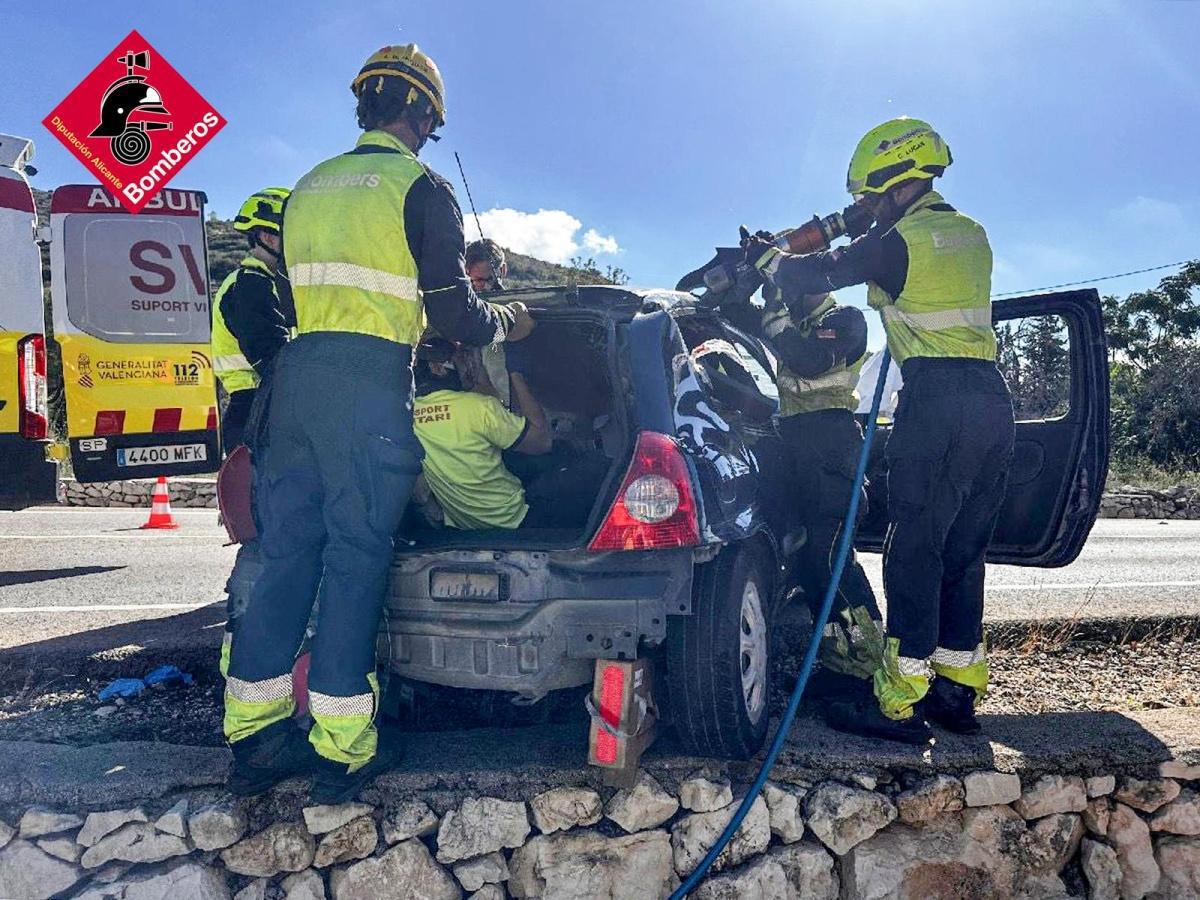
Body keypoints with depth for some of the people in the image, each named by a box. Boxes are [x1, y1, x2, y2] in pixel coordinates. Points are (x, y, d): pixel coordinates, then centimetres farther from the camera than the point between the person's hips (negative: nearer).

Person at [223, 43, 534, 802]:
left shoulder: (311, 186, 20)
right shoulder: (422, 187, 0)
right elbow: (454, 313, -5)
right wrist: (507, 323, 16)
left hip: (298, 369, 6)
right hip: (371, 378, -6)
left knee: (288, 550, 9)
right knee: (357, 555, -2)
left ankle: (254, 737, 15)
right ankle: (342, 750, 3)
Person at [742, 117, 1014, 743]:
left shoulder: (900, 239, -3)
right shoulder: (970, 235, 20)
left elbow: (815, 276, 1)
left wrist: (763, 254, 20)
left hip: (938, 400, -8)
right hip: (994, 400, 8)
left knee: (914, 548, -7)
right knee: (962, 552, 12)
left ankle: (900, 705, -6)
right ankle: (957, 690, 18)